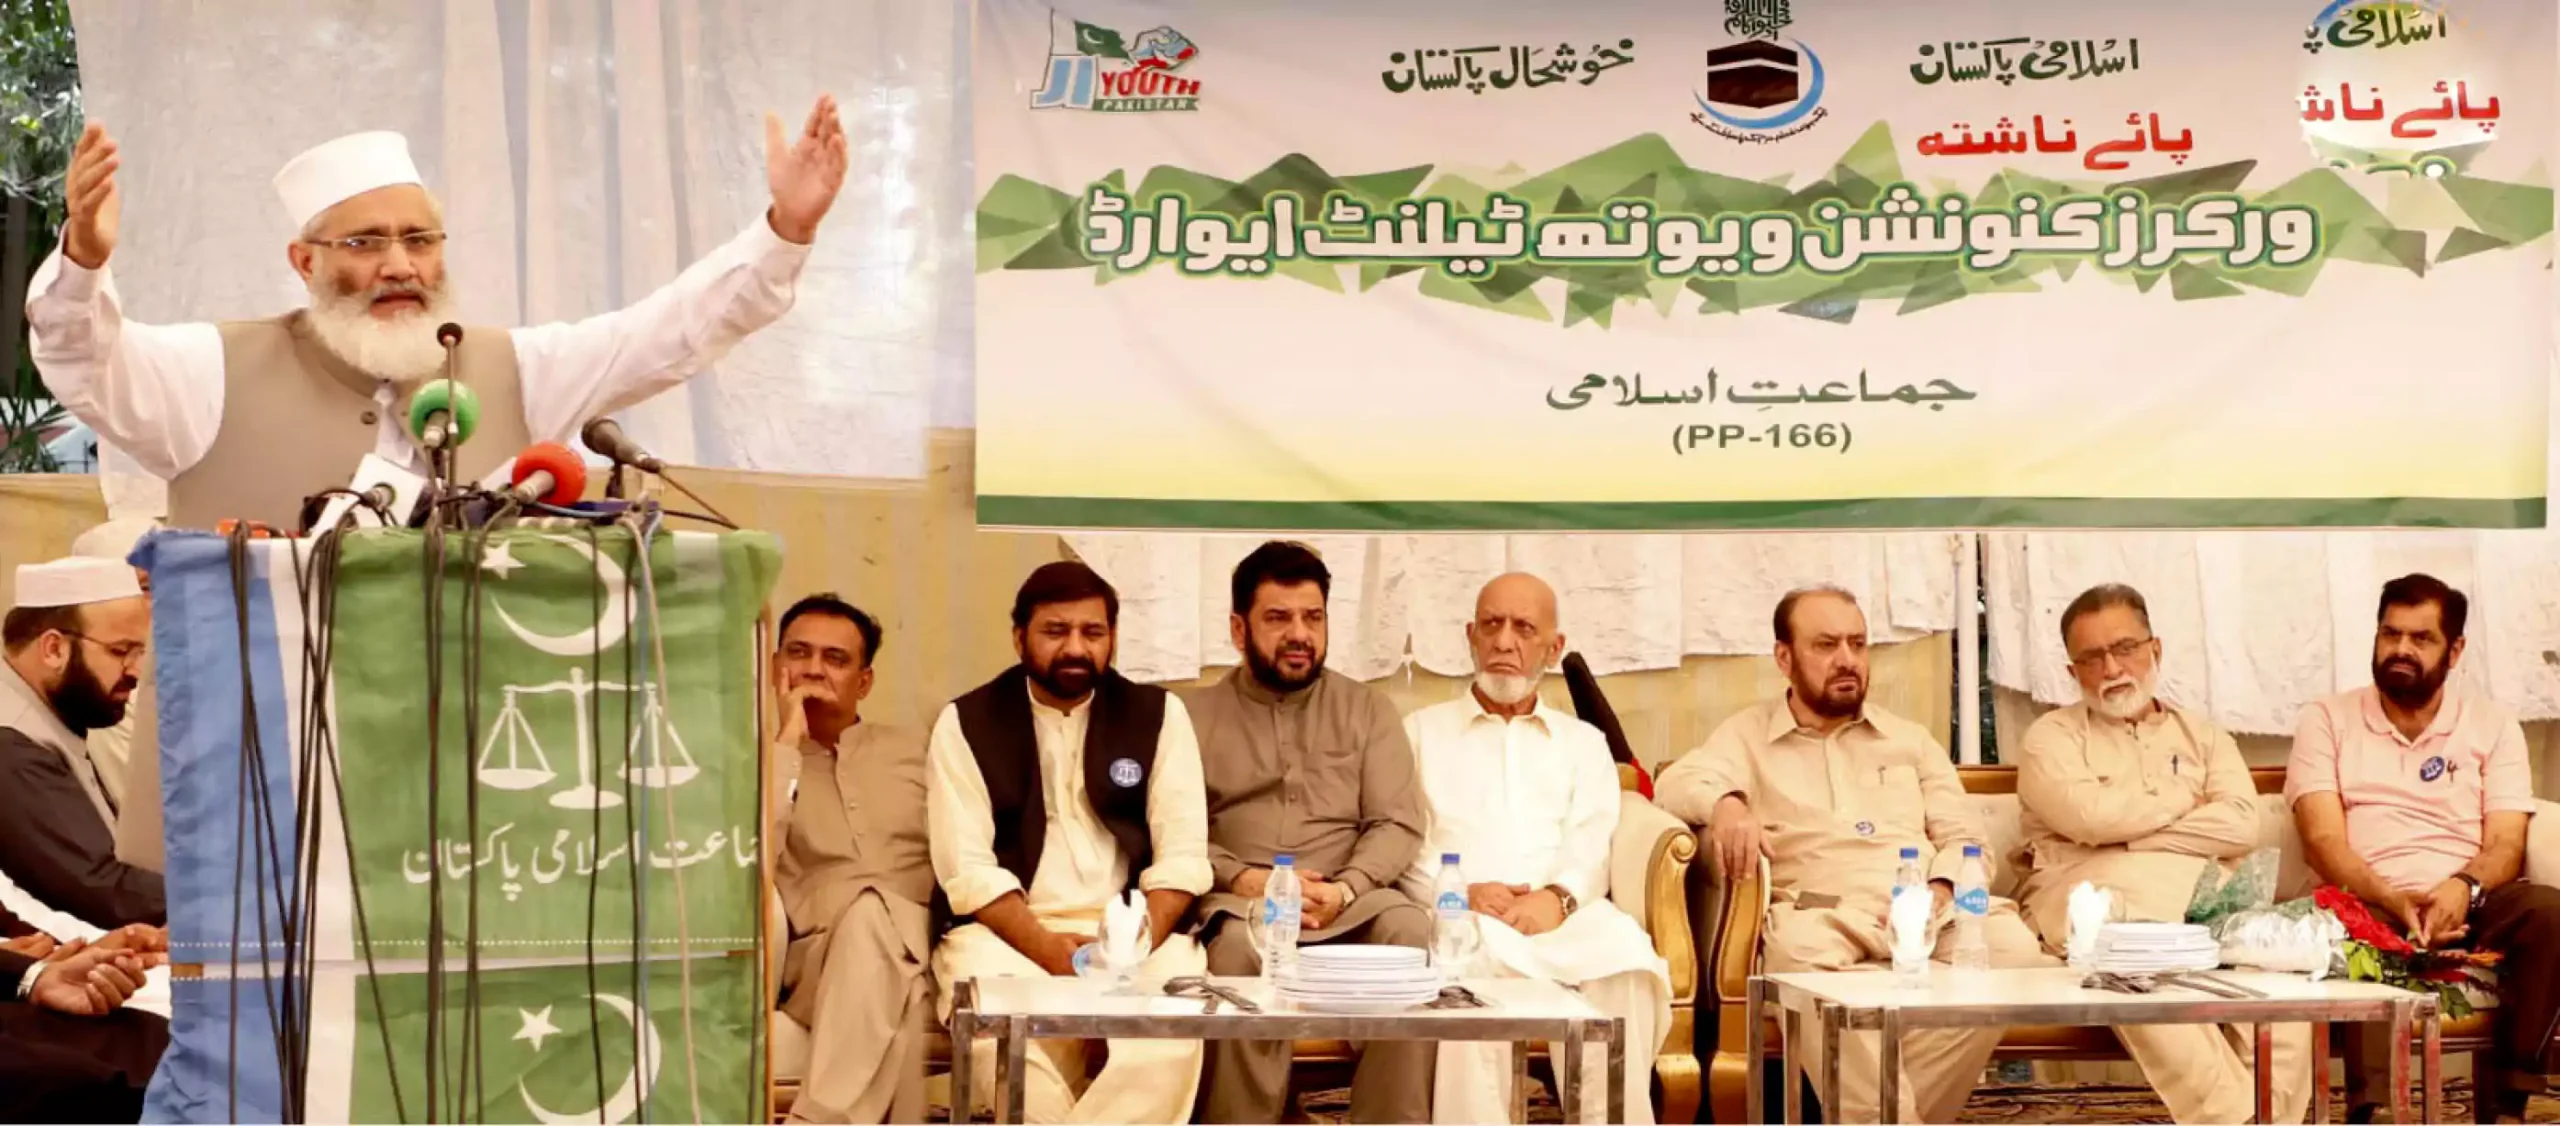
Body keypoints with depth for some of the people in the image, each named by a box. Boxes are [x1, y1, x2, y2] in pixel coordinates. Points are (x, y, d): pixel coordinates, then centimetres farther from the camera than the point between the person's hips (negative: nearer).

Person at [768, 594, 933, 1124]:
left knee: (872, 916, -36)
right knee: (869, 913, -38)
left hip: (920, 952, 2)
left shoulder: (913, 752, 23)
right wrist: (788, 741, -3)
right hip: (820, 957, -2)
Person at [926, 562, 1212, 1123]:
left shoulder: (1158, 714, 8)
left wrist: (1141, 939, -16)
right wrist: (1048, 949, -19)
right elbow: (967, 868, -4)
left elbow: (1182, 854, 2)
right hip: (1005, 929, -1)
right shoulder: (967, 722, 4)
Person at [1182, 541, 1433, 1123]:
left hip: (1350, 902, 1)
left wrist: (1344, 888, -13)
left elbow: (1398, 824, 6)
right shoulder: (1195, 714, 13)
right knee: (1239, 944, -37)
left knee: (1411, 930, -32)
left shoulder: (1367, 708, 16)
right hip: (1239, 902, -1)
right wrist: (1243, 879, -15)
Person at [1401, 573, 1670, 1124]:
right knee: (1472, 958, -40)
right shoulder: (1421, 731, 23)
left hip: (1565, 912, 1)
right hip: (1458, 915, -1)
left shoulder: (1584, 742, 27)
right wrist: (1459, 891, -12)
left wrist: (1557, 897, -15)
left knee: (1625, 955, -35)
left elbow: (1591, 848, 9)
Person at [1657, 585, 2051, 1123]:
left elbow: (1966, 838, 16)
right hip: (1825, 913, -3)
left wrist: (1938, 891, -7)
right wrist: (1725, 802, -26)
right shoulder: (1750, 733, 16)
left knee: (2012, 948, -29)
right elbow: (1677, 783, -1)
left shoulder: (1910, 738, 24)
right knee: (1800, 949, -39)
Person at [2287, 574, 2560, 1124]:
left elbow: (2506, 845, 1)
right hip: (2372, 905, -2)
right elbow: (2323, 840, -3)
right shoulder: (2326, 721, 9)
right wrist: (2393, 900, -23)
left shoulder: (2492, 723, 12)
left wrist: (2462, 888, -23)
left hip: (2469, 902, 2)